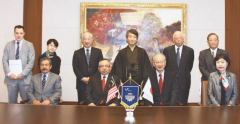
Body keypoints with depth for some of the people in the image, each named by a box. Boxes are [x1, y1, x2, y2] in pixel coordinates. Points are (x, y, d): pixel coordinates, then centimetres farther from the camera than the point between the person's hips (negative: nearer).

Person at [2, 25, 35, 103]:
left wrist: (22, 74, -13)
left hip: (24, 78, -2)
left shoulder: (29, 45, 4)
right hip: (11, 78, 2)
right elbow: (4, 61, 5)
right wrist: (9, 73, -8)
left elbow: (31, 62, -4)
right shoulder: (8, 45, 10)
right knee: (12, 102, 6)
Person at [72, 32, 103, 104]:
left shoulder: (98, 52, 9)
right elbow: (75, 68, 3)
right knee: (81, 103, 1)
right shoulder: (77, 53, 10)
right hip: (81, 83, 0)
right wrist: (83, 78, -9)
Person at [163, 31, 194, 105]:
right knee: (171, 103, -5)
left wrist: (184, 74, 8)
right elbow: (165, 64, 10)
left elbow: (190, 65, 11)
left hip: (184, 81, 1)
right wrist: (169, 74, 5)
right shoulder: (167, 50, 4)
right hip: (170, 80, 0)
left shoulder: (189, 51, 5)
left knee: (182, 103, 2)